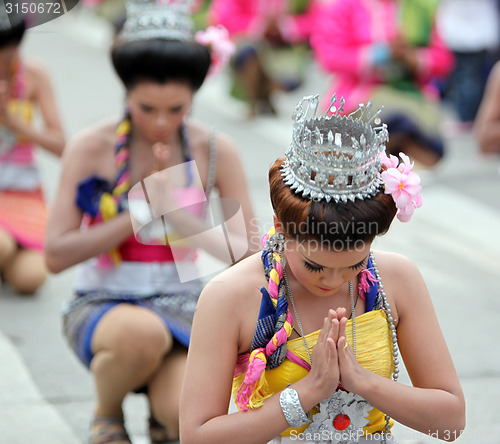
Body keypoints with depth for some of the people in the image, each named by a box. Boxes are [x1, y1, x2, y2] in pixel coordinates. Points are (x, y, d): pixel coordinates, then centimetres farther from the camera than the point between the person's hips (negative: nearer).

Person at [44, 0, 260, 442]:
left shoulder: (216, 152, -2)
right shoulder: (91, 147, -7)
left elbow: (249, 253, -5)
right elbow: (56, 255, -11)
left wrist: (176, 216, -19)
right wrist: (140, 214, -17)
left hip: (180, 305, 2)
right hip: (101, 304, -1)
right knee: (143, 333, -39)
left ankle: (161, 407, 11)